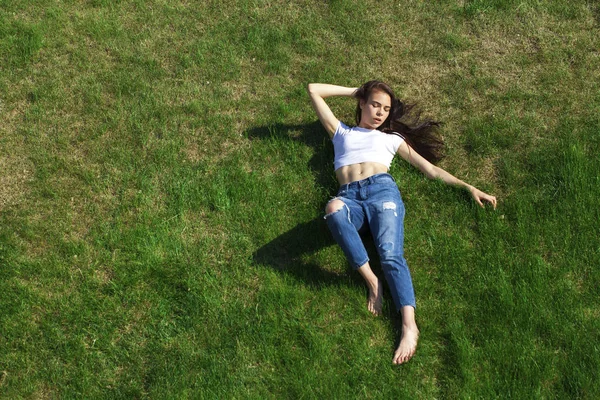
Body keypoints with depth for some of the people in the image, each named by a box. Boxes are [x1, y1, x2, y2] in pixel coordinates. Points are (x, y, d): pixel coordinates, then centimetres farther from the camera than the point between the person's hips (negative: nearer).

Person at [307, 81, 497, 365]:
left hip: (382, 189, 0)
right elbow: (314, 90, 35)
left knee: (391, 255, -29)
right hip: (349, 197, 0)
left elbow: (430, 168, 24)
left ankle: (409, 326, -45)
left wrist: (468, 187, 14)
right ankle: (371, 281, -33)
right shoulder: (342, 133, 33)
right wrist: (356, 91, 38)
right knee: (334, 208, -40)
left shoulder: (392, 138, 31)